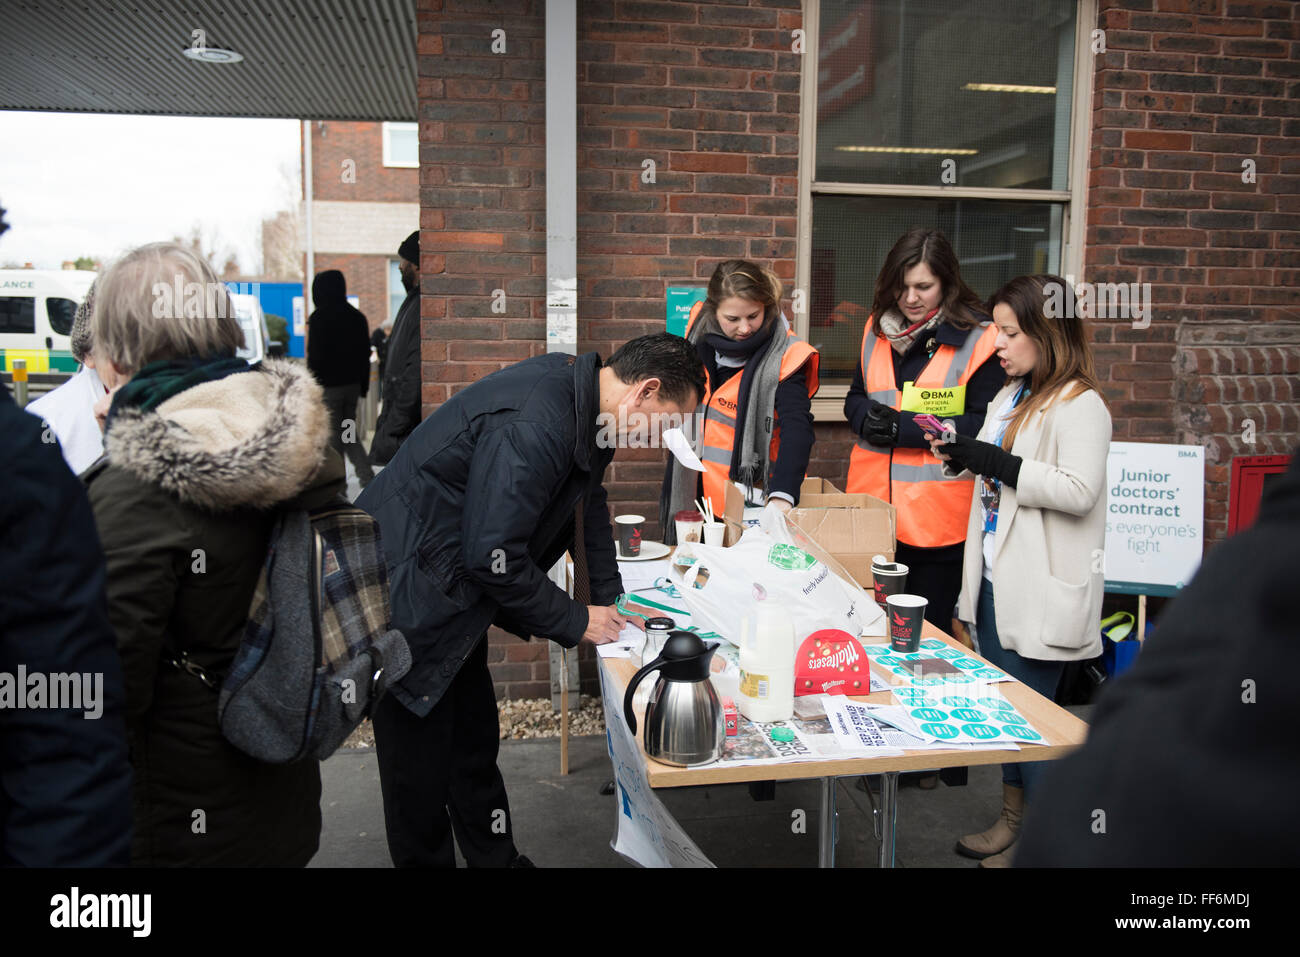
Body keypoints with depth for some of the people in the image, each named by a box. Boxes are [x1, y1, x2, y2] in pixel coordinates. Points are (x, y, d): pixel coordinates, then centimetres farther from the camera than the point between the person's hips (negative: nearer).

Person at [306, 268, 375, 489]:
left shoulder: (319, 318, -11)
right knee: (349, 433, 16)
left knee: (332, 437, 1)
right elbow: (365, 354, 13)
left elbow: (315, 357, -13)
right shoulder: (357, 316, 9)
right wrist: (363, 386, 18)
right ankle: (367, 477, 4)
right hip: (353, 385, 6)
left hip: (329, 386, -6)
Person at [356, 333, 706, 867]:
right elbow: (494, 557, -28)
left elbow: (588, 503, 17)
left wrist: (610, 599, 15)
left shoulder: (583, 407, 1)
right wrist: (574, 622, -14)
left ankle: (497, 859, 34)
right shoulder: (532, 426, -30)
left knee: (476, 748, 20)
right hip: (403, 598, -10)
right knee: (422, 775, 3)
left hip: (453, 597, 10)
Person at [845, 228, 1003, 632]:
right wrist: (868, 417, -8)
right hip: (872, 508, 5)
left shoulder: (978, 340, -8)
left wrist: (904, 428, -20)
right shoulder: (878, 331, 9)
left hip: (938, 518, -5)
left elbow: (984, 426, -13)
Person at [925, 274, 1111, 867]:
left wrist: (995, 462, -24)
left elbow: (1079, 490, -24)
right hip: (995, 579, 9)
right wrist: (960, 457, 4)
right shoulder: (1011, 396, 13)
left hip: (1040, 590, -9)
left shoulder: (1080, 405, -13)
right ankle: (1011, 821, 34)